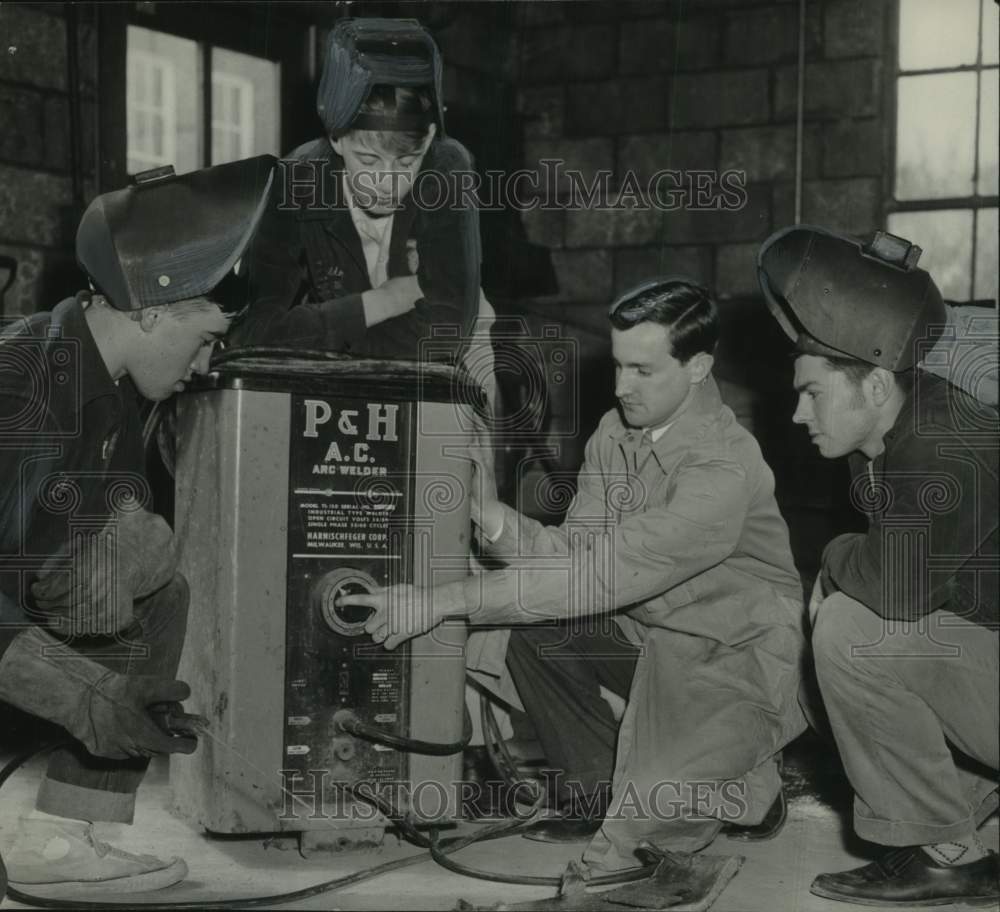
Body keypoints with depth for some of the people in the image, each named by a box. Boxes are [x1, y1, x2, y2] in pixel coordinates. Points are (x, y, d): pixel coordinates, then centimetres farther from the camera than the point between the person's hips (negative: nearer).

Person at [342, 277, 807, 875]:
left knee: (652, 809, -26)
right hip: (650, 634, 7)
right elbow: (577, 551, -5)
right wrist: (487, 512, -23)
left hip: (735, 662, -7)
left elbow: (602, 575, -34)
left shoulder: (724, 469, -29)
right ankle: (601, 788, 5)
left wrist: (442, 602, -35)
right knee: (533, 630, -15)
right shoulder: (617, 432, -3)